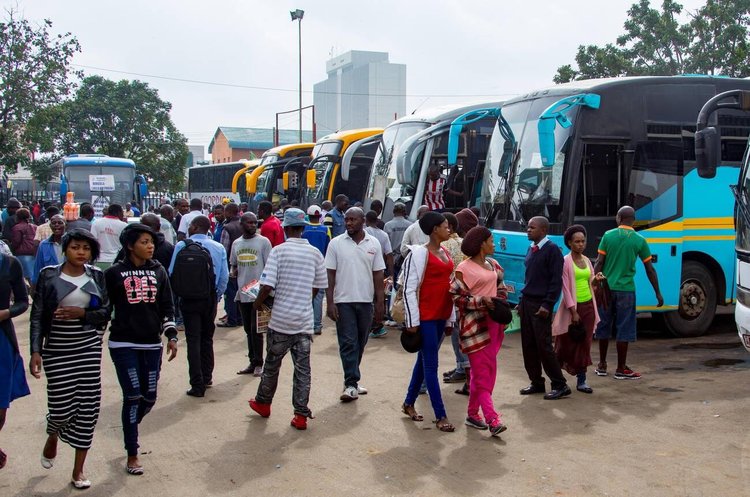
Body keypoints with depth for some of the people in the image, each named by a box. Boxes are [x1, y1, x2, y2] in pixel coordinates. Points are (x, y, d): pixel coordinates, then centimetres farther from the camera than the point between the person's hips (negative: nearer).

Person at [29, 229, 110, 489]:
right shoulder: (49, 275, -3)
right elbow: (37, 316, -4)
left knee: (88, 408, 1)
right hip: (57, 350, -2)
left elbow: (105, 312, 4)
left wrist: (82, 313, -14)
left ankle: (78, 470, 15)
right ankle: (52, 437, 35)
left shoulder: (96, 276, 4)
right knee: (62, 406, -4)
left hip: (89, 348, 2)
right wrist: (35, 351, -11)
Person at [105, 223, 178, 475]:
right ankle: (132, 455, 9)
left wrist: (171, 335, 1)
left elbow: (167, 307, 8)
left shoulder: (158, 271, 6)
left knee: (149, 397, 6)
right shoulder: (114, 273, -4)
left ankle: (129, 428, 38)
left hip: (152, 344, 4)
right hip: (124, 344, -4)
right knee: (133, 397, -5)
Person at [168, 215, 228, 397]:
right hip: (210, 297, 3)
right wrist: (216, 296, 12)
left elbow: (172, 273, -8)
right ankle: (206, 377, 27)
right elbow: (224, 277, -1)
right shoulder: (219, 248, -1)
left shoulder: (181, 246, -10)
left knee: (193, 341, 0)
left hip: (189, 298, -3)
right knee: (207, 338, 18)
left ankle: (197, 385, -1)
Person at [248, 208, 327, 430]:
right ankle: (301, 415, 7)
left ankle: (263, 403, 33)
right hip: (304, 320, 2)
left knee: (272, 363, 15)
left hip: (281, 319, -2)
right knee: (303, 368, 6)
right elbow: (318, 287, 9)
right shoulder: (315, 253, 2)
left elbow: (267, 286, -16)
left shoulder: (279, 250, -10)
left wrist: (257, 303, 2)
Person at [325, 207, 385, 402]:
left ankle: (351, 380, 23)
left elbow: (378, 275, 6)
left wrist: (380, 303, 1)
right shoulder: (336, 243, -1)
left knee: (360, 342, 10)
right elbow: (330, 275, -1)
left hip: (366, 301, 3)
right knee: (348, 342, -5)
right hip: (343, 301, -2)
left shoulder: (374, 243, 4)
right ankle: (351, 384, -3)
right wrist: (330, 303, -7)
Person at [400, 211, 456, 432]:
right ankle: (441, 416, 1)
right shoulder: (419, 253, -11)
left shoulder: (446, 254, 12)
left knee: (424, 360, 15)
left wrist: (450, 319, 16)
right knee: (431, 365, -3)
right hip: (425, 317, -8)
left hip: (441, 316, 8)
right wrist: (412, 321, -15)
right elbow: (409, 289, -13)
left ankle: (409, 403, 29)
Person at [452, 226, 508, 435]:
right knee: (483, 371, -7)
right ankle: (492, 419, -10)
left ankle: (473, 413, 21)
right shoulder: (464, 268, -9)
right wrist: (481, 300, -19)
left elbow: (500, 285, 23)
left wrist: (501, 299, 3)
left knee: (480, 371, 11)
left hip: (493, 322, 7)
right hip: (475, 324, -7)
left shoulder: (492, 264, 12)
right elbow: (457, 297, -11)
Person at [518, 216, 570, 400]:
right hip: (526, 302, 8)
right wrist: (522, 301, 14)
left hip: (540, 305, -8)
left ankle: (560, 385, 4)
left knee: (543, 345, -6)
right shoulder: (531, 249, 13)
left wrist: (547, 305, -18)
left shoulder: (552, 249, -10)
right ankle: (537, 383, 18)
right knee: (528, 345, 8)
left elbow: (556, 280, -14)